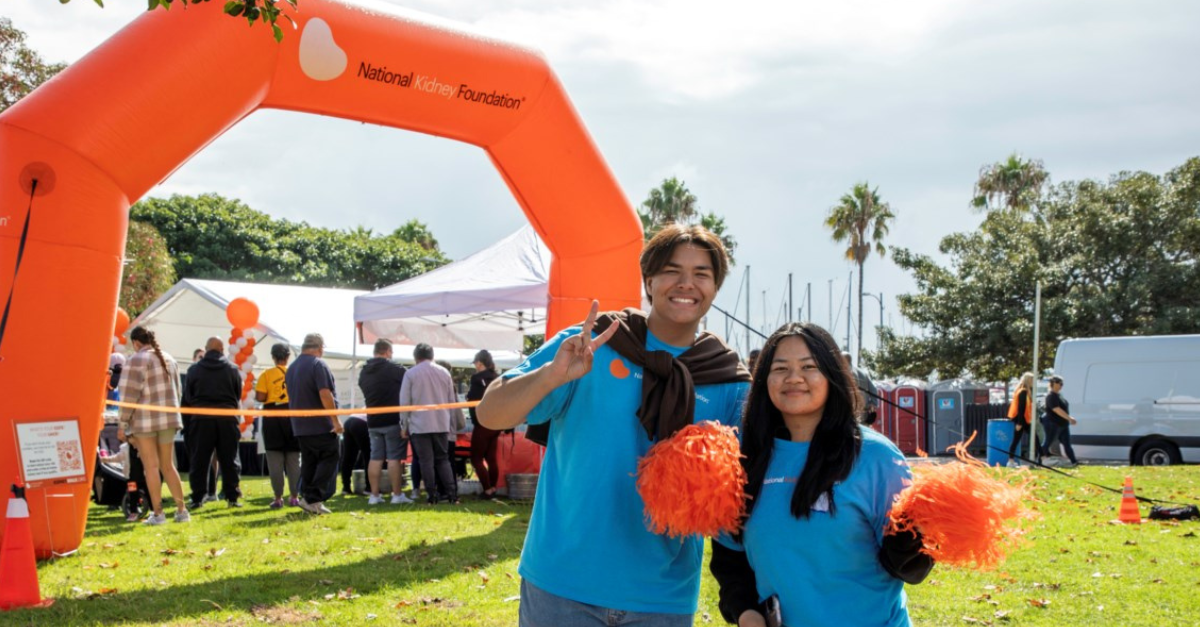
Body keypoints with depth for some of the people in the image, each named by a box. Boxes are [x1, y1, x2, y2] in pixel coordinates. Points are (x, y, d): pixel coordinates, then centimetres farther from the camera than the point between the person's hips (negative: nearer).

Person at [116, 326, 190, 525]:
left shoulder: (136, 360, -7)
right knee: (168, 465, 12)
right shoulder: (169, 359, 14)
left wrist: (122, 424, -7)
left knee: (151, 466, -2)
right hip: (168, 419, 6)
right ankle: (182, 509, 9)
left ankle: (157, 512, -2)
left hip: (144, 421, -6)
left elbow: (129, 396, -11)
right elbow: (176, 391, 18)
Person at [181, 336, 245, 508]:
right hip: (227, 419, 1)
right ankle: (232, 496, 4)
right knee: (229, 460, 5)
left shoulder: (194, 369, 1)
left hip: (201, 419, 0)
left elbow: (187, 397, 5)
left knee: (199, 460, 4)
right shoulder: (232, 369, 3)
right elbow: (238, 395, 9)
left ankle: (197, 498, 1)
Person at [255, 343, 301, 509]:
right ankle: (295, 497, 7)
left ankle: (278, 498, 0)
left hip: (272, 417, -2)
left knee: (275, 460, 1)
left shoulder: (267, 375, -4)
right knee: (294, 460, 8)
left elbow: (260, 397, -11)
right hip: (293, 415, 2)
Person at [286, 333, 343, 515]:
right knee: (329, 460, -3)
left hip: (300, 425, 8)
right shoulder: (318, 365, -12)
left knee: (308, 463, 12)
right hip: (321, 424, -8)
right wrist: (335, 419, -18)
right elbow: (325, 394, -20)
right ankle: (313, 499, -12)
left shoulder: (292, 368, 15)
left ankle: (307, 497, 9)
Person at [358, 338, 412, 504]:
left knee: (376, 458, 7)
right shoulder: (394, 369, -10)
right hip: (393, 420, -6)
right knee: (394, 458, -3)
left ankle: (374, 495, 7)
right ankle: (397, 494, -2)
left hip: (373, 421, 6)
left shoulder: (364, 372, 9)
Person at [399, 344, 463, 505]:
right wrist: (451, 425, 18)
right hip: (441, 424, 3)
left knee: (426, 461, 1)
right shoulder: (444, 372, 7)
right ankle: (452, 494, 2)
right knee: (443, 459, 9)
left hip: (420, 425, -3)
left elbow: (404, 402, -3)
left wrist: (404, 426, 5)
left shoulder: (410, 374, -3)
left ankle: (432, 496, -1)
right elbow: (452, 400, 11)